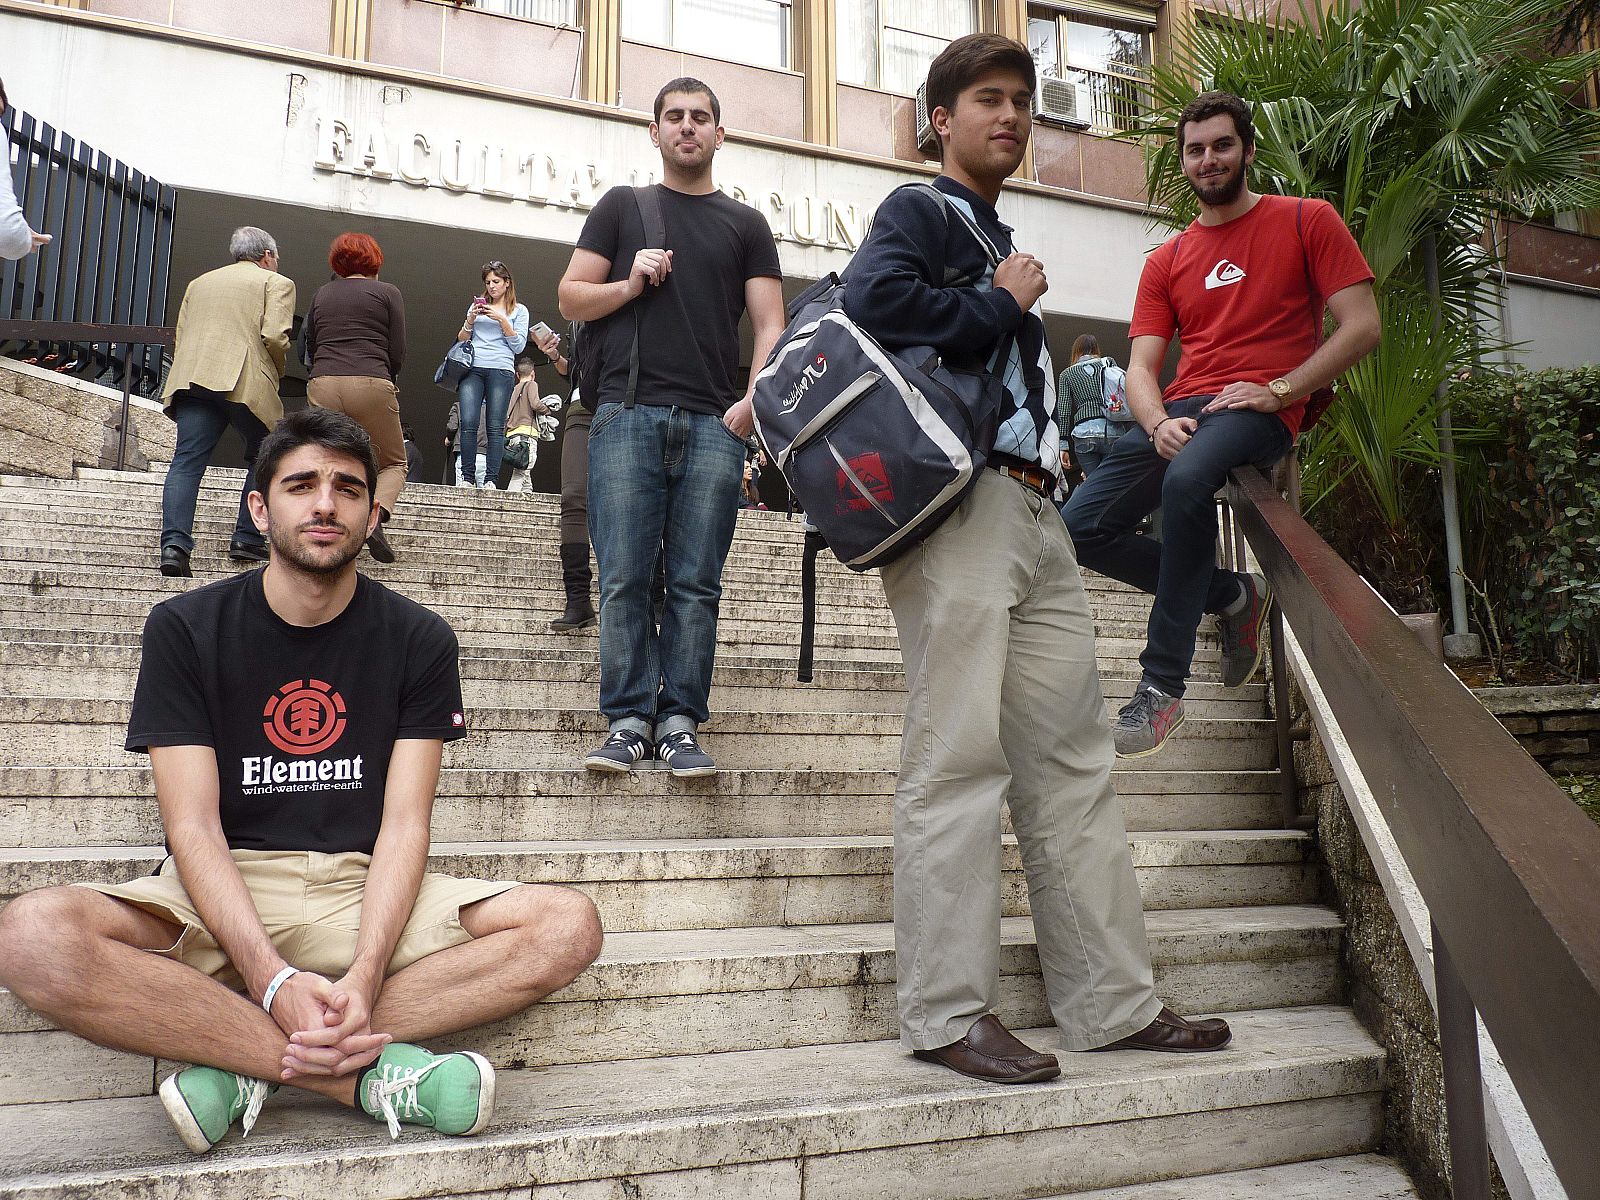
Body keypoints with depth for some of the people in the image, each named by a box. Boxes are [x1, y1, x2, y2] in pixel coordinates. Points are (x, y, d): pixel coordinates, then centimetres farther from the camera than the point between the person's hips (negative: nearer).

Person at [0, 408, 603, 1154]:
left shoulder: (418, 640, 2)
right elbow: (193, 827, -9)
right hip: (221, 897, -1)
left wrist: (365, 975, -25)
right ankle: (364, 1072, -26)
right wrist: (273, 980, -26)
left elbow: (404, 825, -5)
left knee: (568, 926, -22)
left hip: (366, 893, 1)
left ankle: (242, 1061, -22)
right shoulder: (185, 629, 0)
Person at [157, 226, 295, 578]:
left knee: (187, 461, -4)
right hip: (246, 382, -4)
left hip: (191, 378, 4)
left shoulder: (198, 284, 30)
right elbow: (274, 337, -5)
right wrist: (276, 372, 11)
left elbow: (180, 338, 23)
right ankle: (247, 540, 7)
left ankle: (174, 542, -19)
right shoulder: (277, 283, 11)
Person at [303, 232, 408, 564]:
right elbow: (398, 353, 4)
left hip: (322, 386, 3)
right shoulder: (387, 292, 8)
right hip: (371, 386, -3)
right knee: (393, 464, 11)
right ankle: (377, 514, -16)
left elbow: (310, 349, 20)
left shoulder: (322, 294, 18)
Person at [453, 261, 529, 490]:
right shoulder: (477, 306, 23)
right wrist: (470, 320, 3)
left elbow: (519, 346, 5)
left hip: (501, 370, -2)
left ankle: (491, 479, -15)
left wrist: (502, 320, -4)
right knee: (469, 422, -13)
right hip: (473, 368, 2)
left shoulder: (519, 310, 15)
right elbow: (461, 340, 20)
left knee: (495, 426, -12)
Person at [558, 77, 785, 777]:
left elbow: (769, 325, 11)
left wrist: (753, 400, -5)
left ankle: (679, 722, 4)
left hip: (713, 425, 1)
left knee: (696, 584, -2)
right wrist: (630, 284, -3)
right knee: (624, 580, -5)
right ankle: (628, 720, 1)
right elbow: (571, 299, 15)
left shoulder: (746, 225, 19)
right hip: (628, 416, 0)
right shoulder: (622, 207, 18)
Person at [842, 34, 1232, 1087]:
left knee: (1071, 757, 7)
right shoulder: (920, 210, 4)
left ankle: (1113, 999, 14)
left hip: (1035, 512, 9)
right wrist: (1000, 307, -6)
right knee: (962, 755, -9)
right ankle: (949, 1012, 0)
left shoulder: (1004, 243, 30)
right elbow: (873, 298, -18)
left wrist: (1050, 443, 14)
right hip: (959, 501, -9)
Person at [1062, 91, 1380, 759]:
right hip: (1180, 413, 6)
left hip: (1261, 412, -5)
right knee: (1081, 529, -11)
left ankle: (1162, 685, -32)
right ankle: (1232, 596, 8)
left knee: (1187, 478, -39)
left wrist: (1278, 390, -13)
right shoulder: (1167, 261, 20)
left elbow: (1362, 325, 0)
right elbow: (1141, 366, 10)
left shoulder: (1306, 221, 9)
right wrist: (1159, 424, -13)